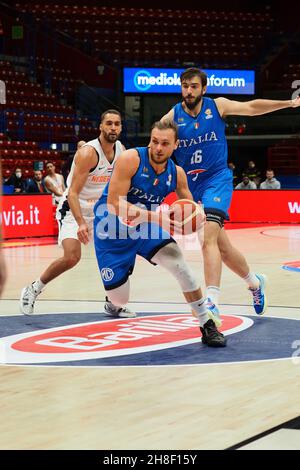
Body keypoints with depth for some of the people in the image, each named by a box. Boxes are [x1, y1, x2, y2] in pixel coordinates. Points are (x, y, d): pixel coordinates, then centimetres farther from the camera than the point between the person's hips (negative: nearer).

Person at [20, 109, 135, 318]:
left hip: (99, 209, 7)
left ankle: (113, 304, 13)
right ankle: (33, 290, -1)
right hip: (73, 209, -7)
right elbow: (73, 193, -29)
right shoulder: (88, 153, -25)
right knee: (72, 257, -23)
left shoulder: (121, 150, -3)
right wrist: (80, 223, -41)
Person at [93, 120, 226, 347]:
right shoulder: (131, 159, -24)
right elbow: (114, 204, -29)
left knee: (178, 262, -24)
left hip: (144, 226, 3)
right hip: (112, 229, -3)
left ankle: (207, 325, -15)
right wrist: (157, 217, -37)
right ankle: (113, 286, 39)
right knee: (119, 301, -1)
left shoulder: (176, 173, -7)